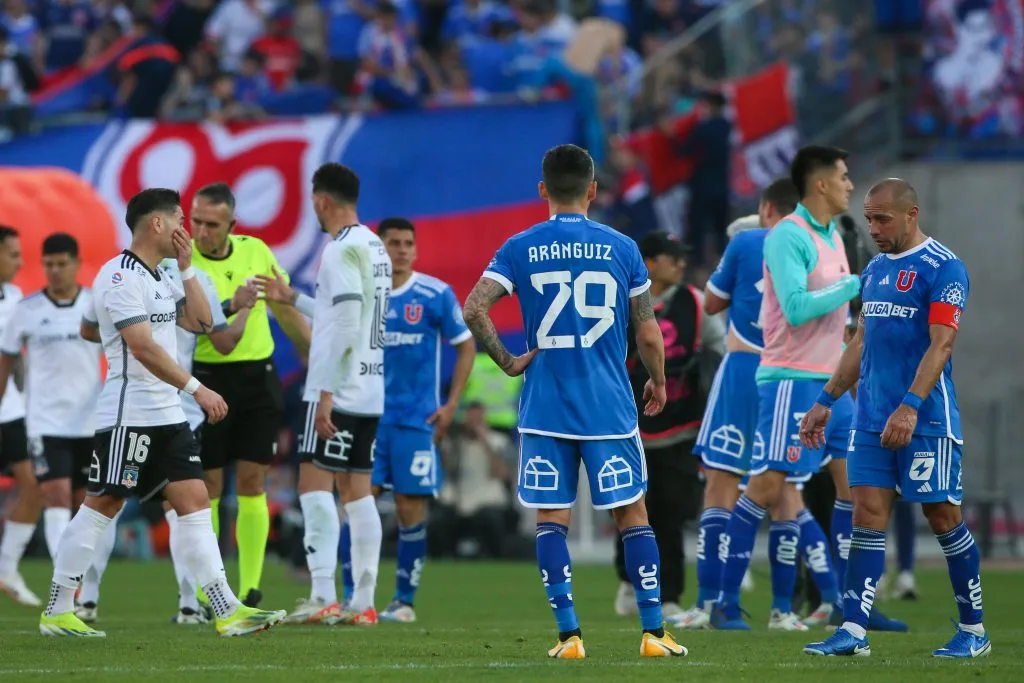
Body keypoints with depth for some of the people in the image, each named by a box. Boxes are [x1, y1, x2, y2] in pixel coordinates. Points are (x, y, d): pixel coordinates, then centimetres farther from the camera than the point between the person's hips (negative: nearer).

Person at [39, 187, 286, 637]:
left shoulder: (160, 278, 17)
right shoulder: (121, 276, -14)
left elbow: (201, 322, 16)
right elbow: (143, 348, -22)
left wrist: (186, 268, 10)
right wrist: (196, 388, -23)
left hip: (167, 415, 9)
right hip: (127, 415, -9)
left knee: (194, 500, 0)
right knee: (103, 505, -5)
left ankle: (227, 611, -5)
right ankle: (57, 612, 3)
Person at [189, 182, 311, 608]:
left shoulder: (255, 251, 5)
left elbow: (287, 312, 16)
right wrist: (231, 305, -32)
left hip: (258, 377, 3)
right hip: (207, 378, -3)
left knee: (252, 484, 1)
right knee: (206, 488, 0)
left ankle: (249, 592, 3)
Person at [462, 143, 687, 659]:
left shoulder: (520, 249, 0)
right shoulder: (621, 248, 1)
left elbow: (473, 310, -12)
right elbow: (648, 335, 3)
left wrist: (506, 362, 0)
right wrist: (657, 383, 20)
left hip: (545, 409, 0)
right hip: (610, 408, 0)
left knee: (551, 519, 5)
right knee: (632, 515, 7)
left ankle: (569, 636, 1)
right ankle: (654, 632, 5)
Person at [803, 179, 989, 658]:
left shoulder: (943, 268, -10)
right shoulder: (875, 269, 15)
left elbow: (940, 345, -18)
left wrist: (910, 407, -27)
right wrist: (826, 401, 19)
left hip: (925, 419, -7)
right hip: (872, 417, 7)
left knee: (943, 516, -1)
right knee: (868, 515, 0)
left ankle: (974, 631, 10)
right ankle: (853, 632, -4)